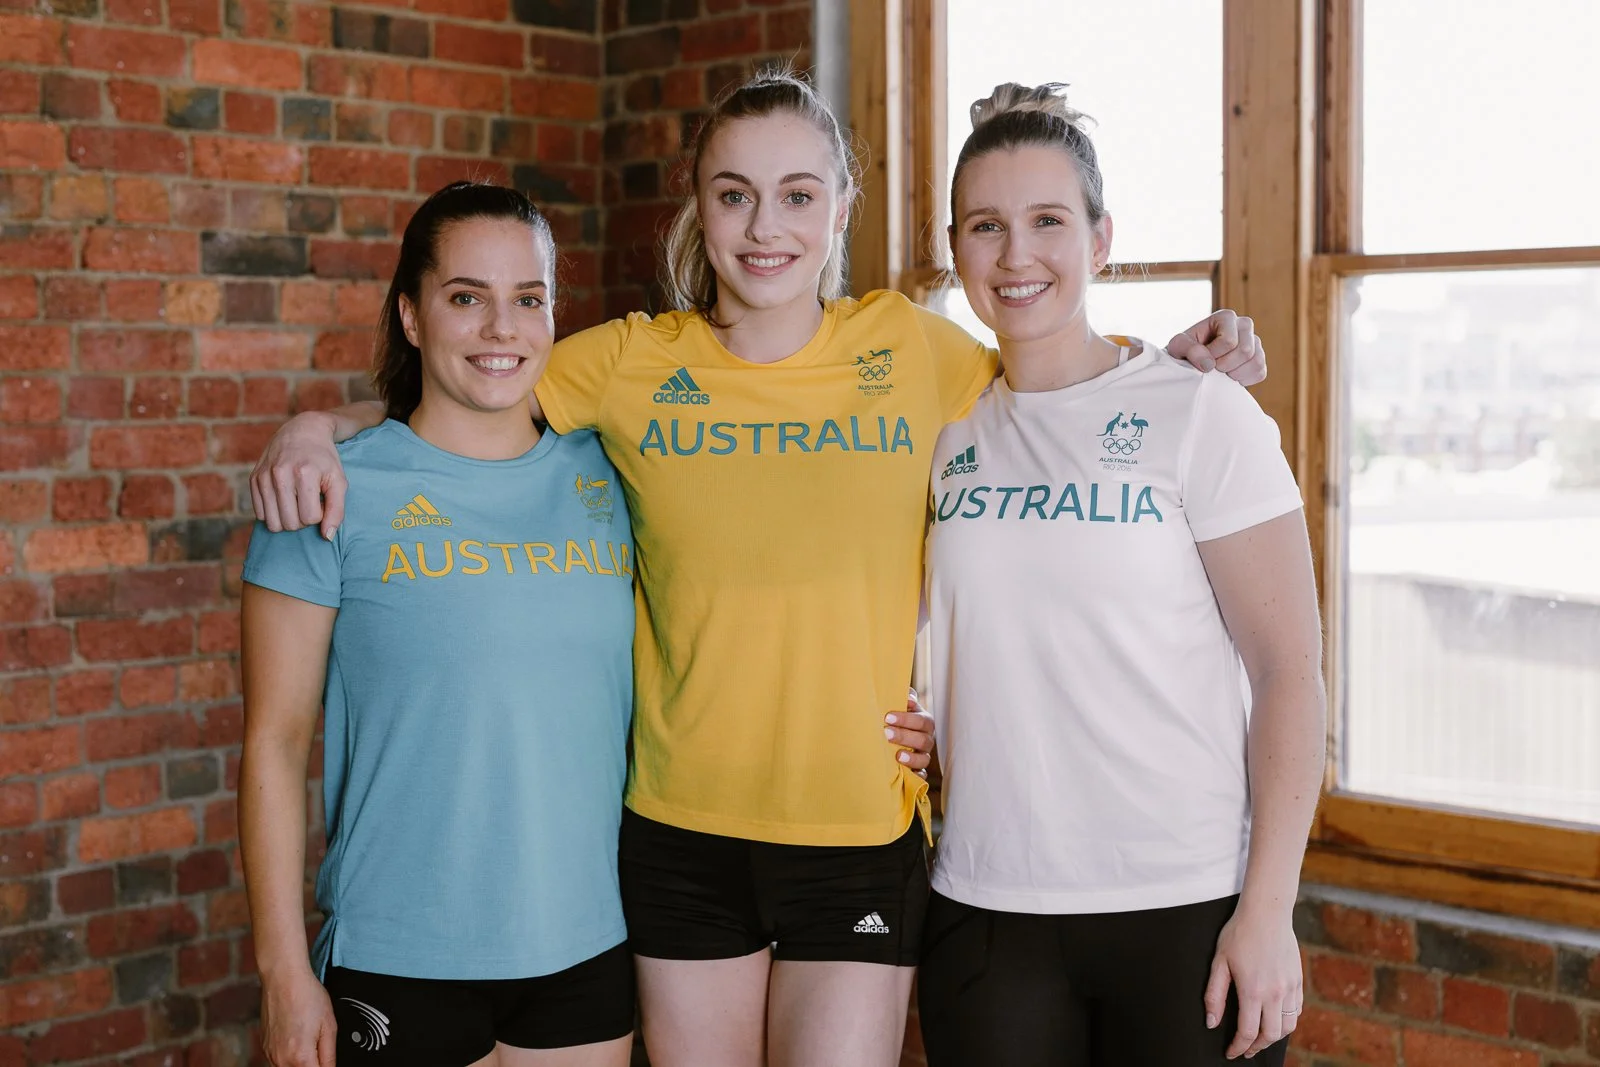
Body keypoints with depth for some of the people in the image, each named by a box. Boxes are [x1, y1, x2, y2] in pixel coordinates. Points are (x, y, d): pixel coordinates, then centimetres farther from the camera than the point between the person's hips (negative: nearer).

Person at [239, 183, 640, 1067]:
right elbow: (275, 740, -6)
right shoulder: (334, 488, -6)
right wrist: (283, 970, -8)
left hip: (587, 950, 3)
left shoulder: (603, 475, 5)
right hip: (400, 964, -3)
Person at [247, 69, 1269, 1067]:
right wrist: (317, 429, -6)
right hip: (683, 833, 1)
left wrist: (1185, 357, -1)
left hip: (862, 837, -1)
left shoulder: (912, 347, -1)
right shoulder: (630, 363, -1)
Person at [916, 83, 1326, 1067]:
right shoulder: (948, 433, 6)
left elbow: (1291, 667, -8)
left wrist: (1267, 910, -12)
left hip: (1187, 910, -3)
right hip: (986, 908, 4)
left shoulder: (1200, 413, -6)